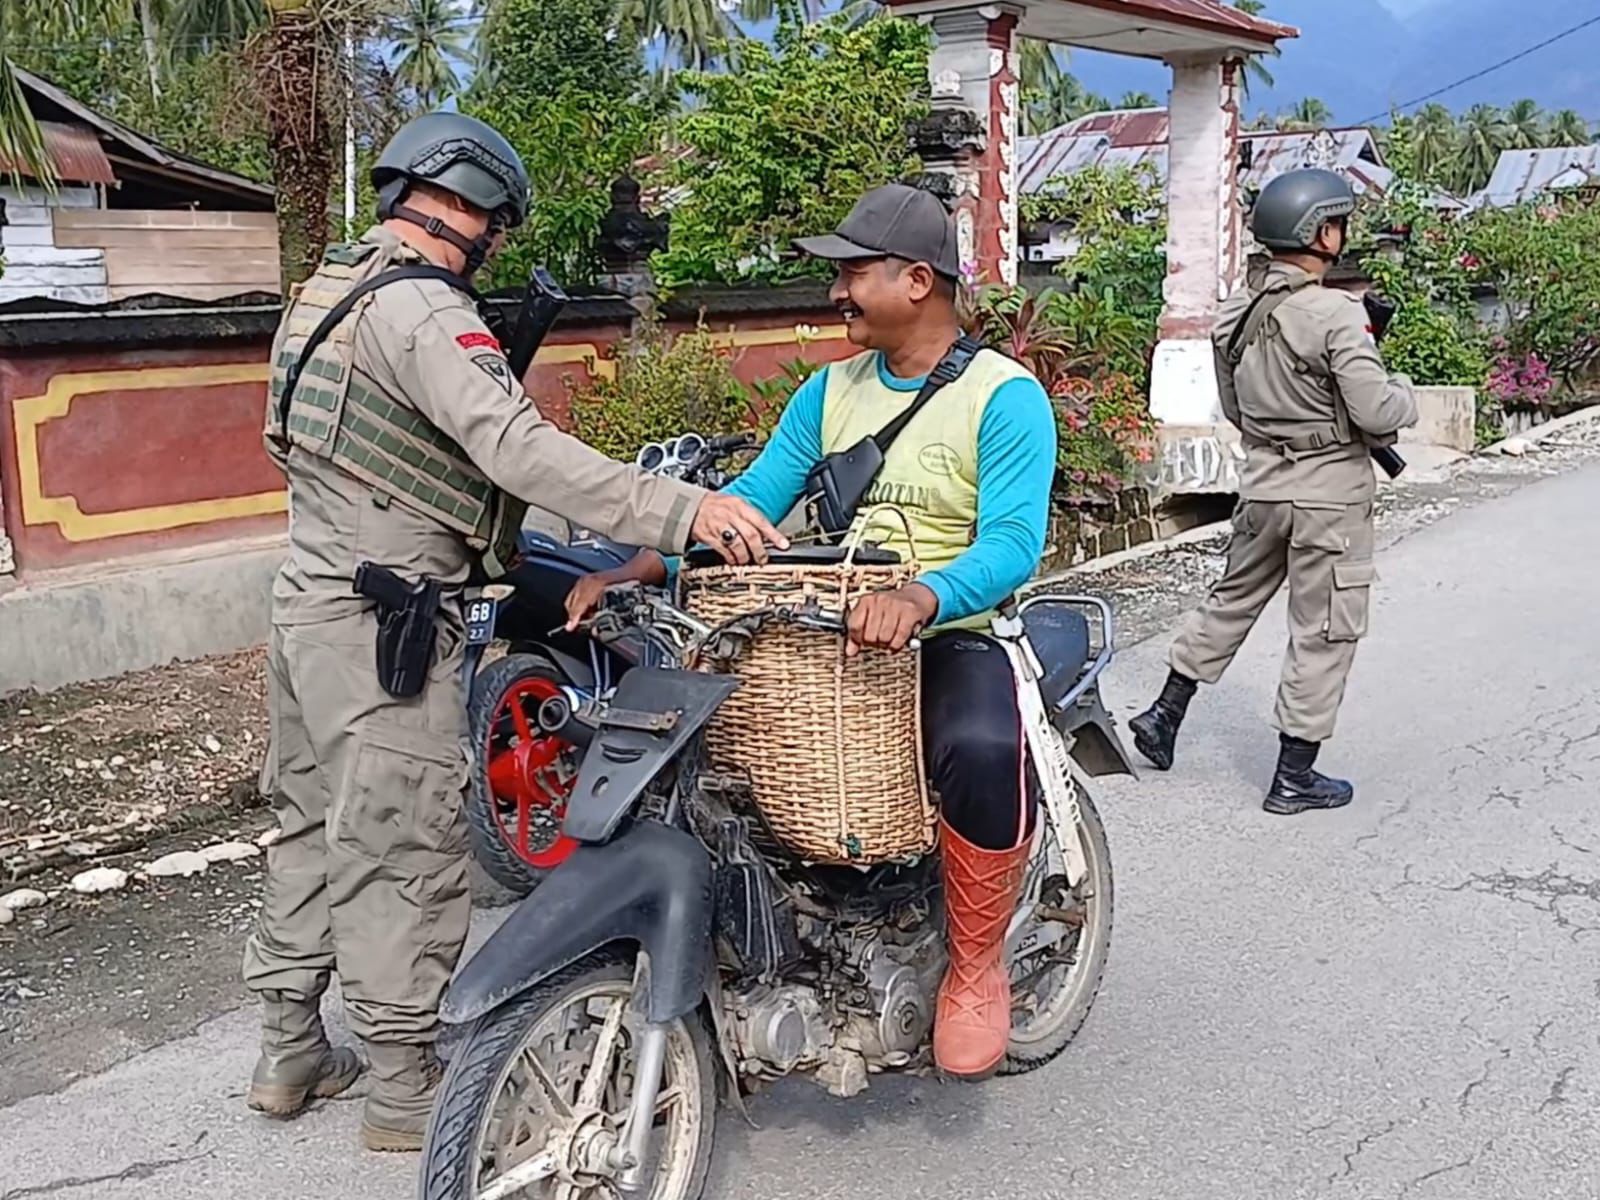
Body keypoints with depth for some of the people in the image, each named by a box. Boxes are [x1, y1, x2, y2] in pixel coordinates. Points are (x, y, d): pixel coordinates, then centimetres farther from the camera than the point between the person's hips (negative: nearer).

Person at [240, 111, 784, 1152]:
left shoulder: (326, 289, 14)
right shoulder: (419, 308, -18)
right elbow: (519, 449, -31)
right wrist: (683, 510, -36)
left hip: (309, 598, 10)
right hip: (386, 627, -10)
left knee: (315, 827, 18)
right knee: (408, 850, -1)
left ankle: (291, 1051, 30)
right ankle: (408, 1085, 10)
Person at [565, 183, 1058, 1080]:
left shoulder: (1006, 396, -6)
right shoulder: (831, 391, 14)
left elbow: (1012, 544, -20)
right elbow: (750, 499, 6)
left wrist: (918, 597, -41)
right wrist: (635, 569, -10)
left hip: (957, 634, -6)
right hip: (829, 635, 6)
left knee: (983, 749, -37)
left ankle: (978, 969, -11)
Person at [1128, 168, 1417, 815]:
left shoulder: (1237, 310, 4)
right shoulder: (1336, 314, -19)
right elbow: (1376, 412, -20)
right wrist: (1404, 392, 0)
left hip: (1260, 479, 7)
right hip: (1330, 491, -7)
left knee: (1231, 599, 24)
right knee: (1324, 630, 4)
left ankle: (1163, 715, 29)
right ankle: (1294, 776, 11)